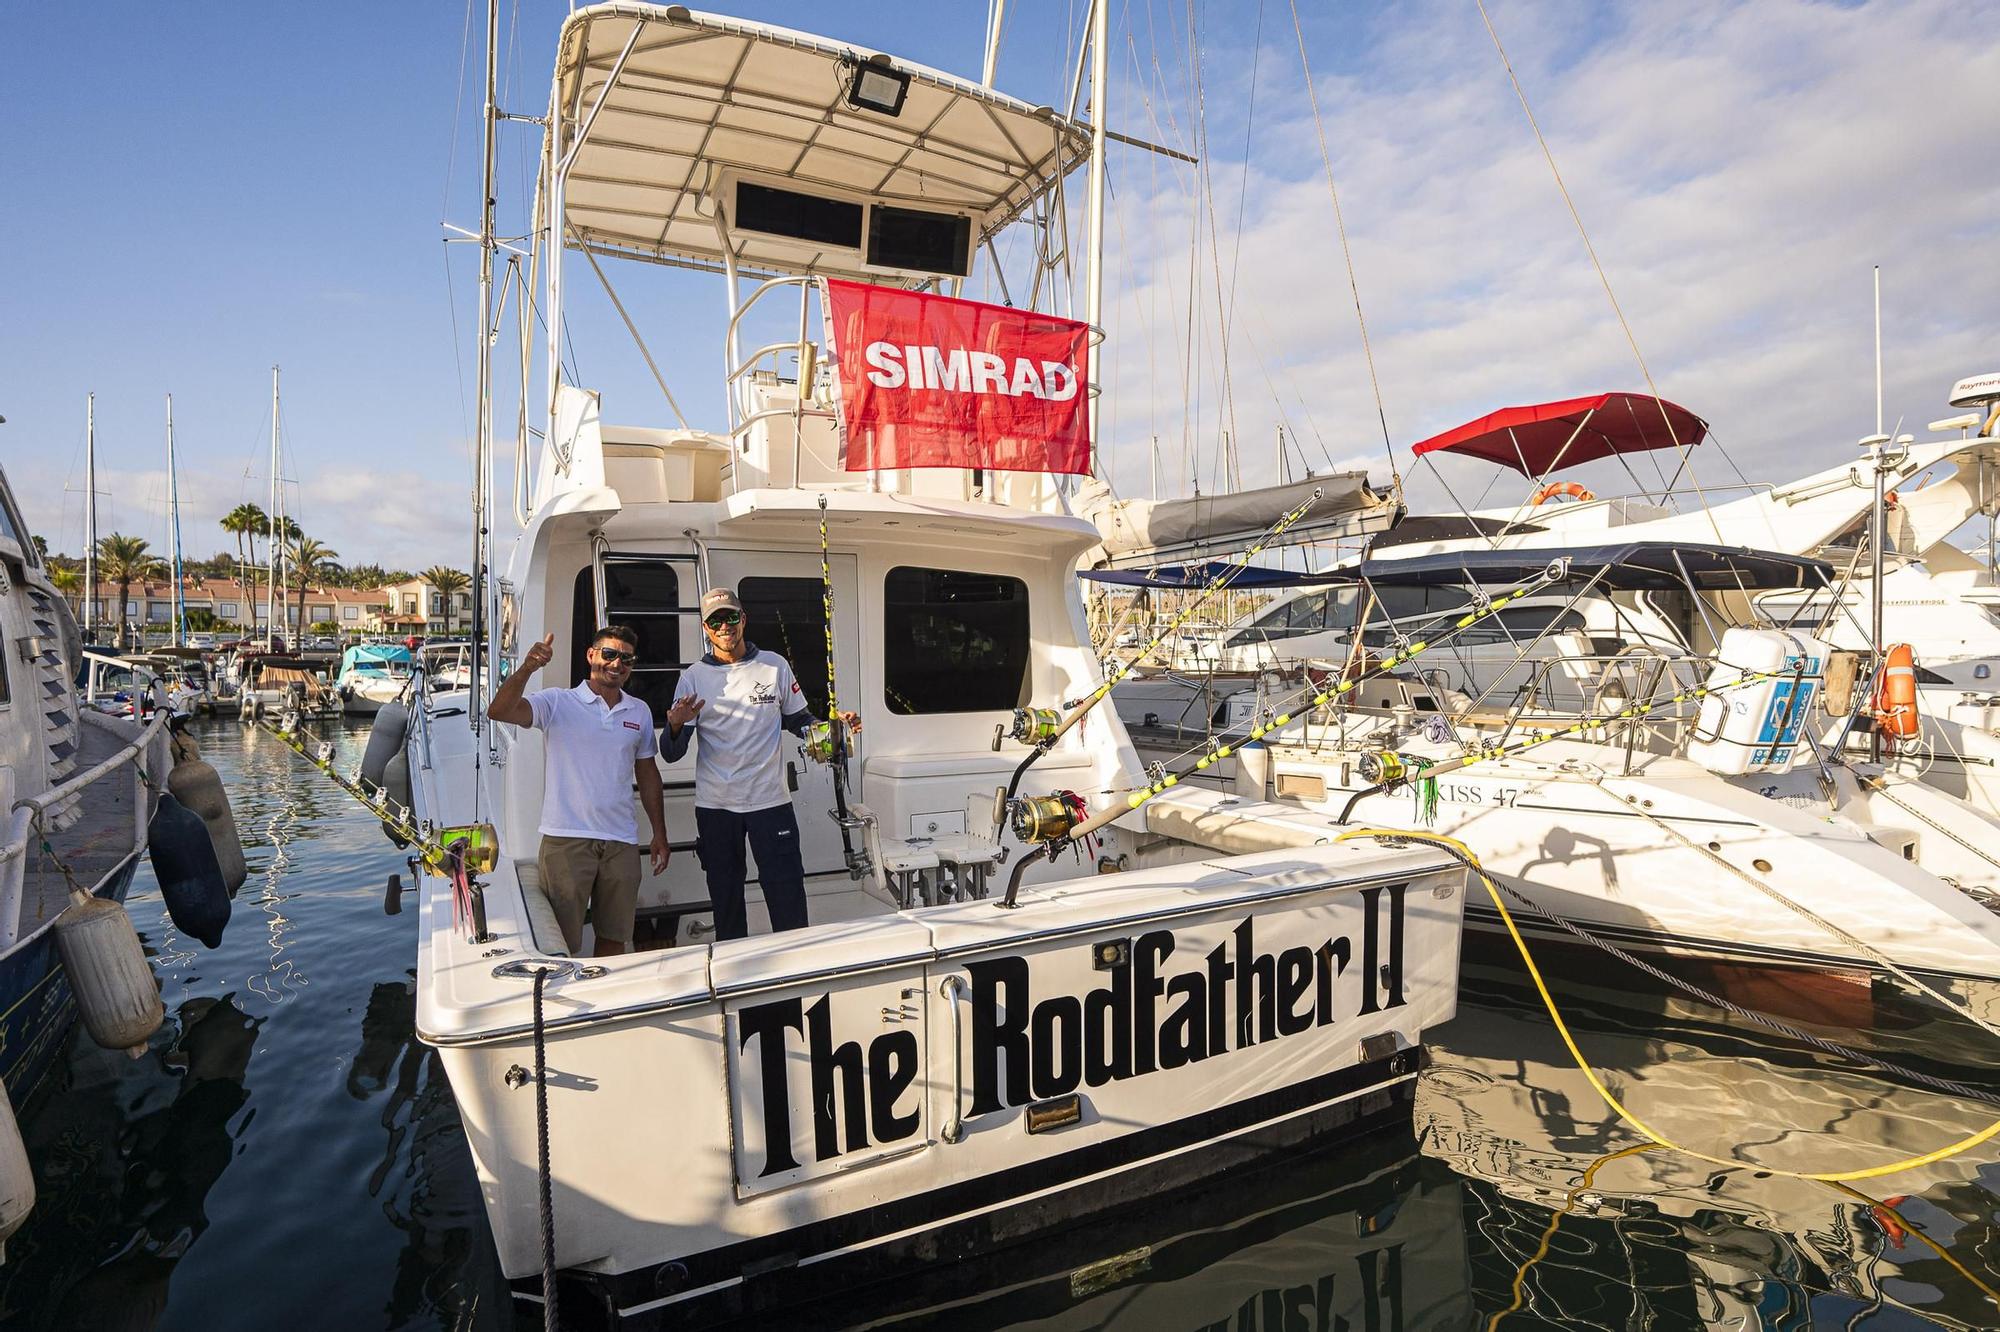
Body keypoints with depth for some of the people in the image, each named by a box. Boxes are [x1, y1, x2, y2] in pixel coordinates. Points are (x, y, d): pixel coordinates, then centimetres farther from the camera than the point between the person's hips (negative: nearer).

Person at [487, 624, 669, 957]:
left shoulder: (640, 711, 11)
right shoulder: (558, 703, -2)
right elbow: (499, 711, -17)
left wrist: (660, 833, 14)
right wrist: (526, 669, -34)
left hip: (621, 842, 4)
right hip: (566, 839, -4)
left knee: (614, 939, 14)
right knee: (563, 945, 3)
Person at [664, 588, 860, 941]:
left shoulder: (775, 665, 3)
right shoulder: (694, 677, 2)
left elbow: (798, 720, 12)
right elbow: (672, 754, -2)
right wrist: (676, 725, -24)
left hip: (769, 799, -1)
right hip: (714, 806, 1)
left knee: (787, 893, -1)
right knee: (725, 899, 12)